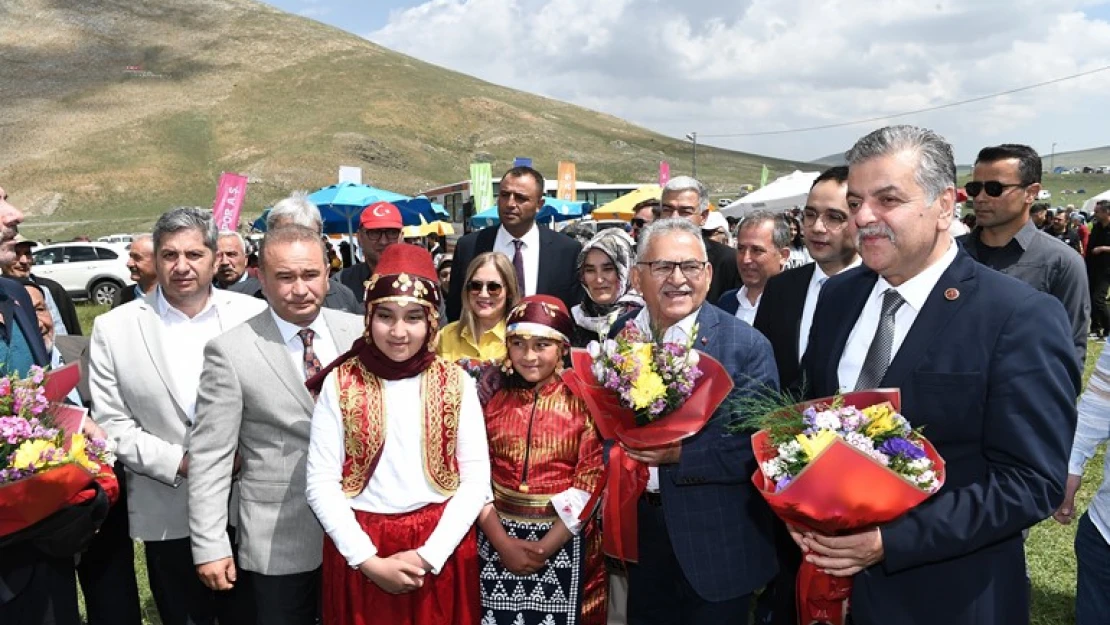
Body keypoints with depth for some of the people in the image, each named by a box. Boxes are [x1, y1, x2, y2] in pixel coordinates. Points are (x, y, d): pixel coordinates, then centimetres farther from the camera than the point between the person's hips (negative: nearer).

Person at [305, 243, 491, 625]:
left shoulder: (456, 383, -2)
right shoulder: (340, 383, -4)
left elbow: (476, 480, -5)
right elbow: (321, 484, -7)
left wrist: (428, 556, -13)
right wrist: (370, 560, -13)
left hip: (441, 548, 1)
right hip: (359, 552, 0)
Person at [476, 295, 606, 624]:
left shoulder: (583, 403, -6)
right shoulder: (493, 402, 2)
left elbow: (589, 485, -10)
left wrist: (543, 548, -14)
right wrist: (503, 542, -11)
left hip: (564, 542, -2)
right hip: (498, 539, 2)